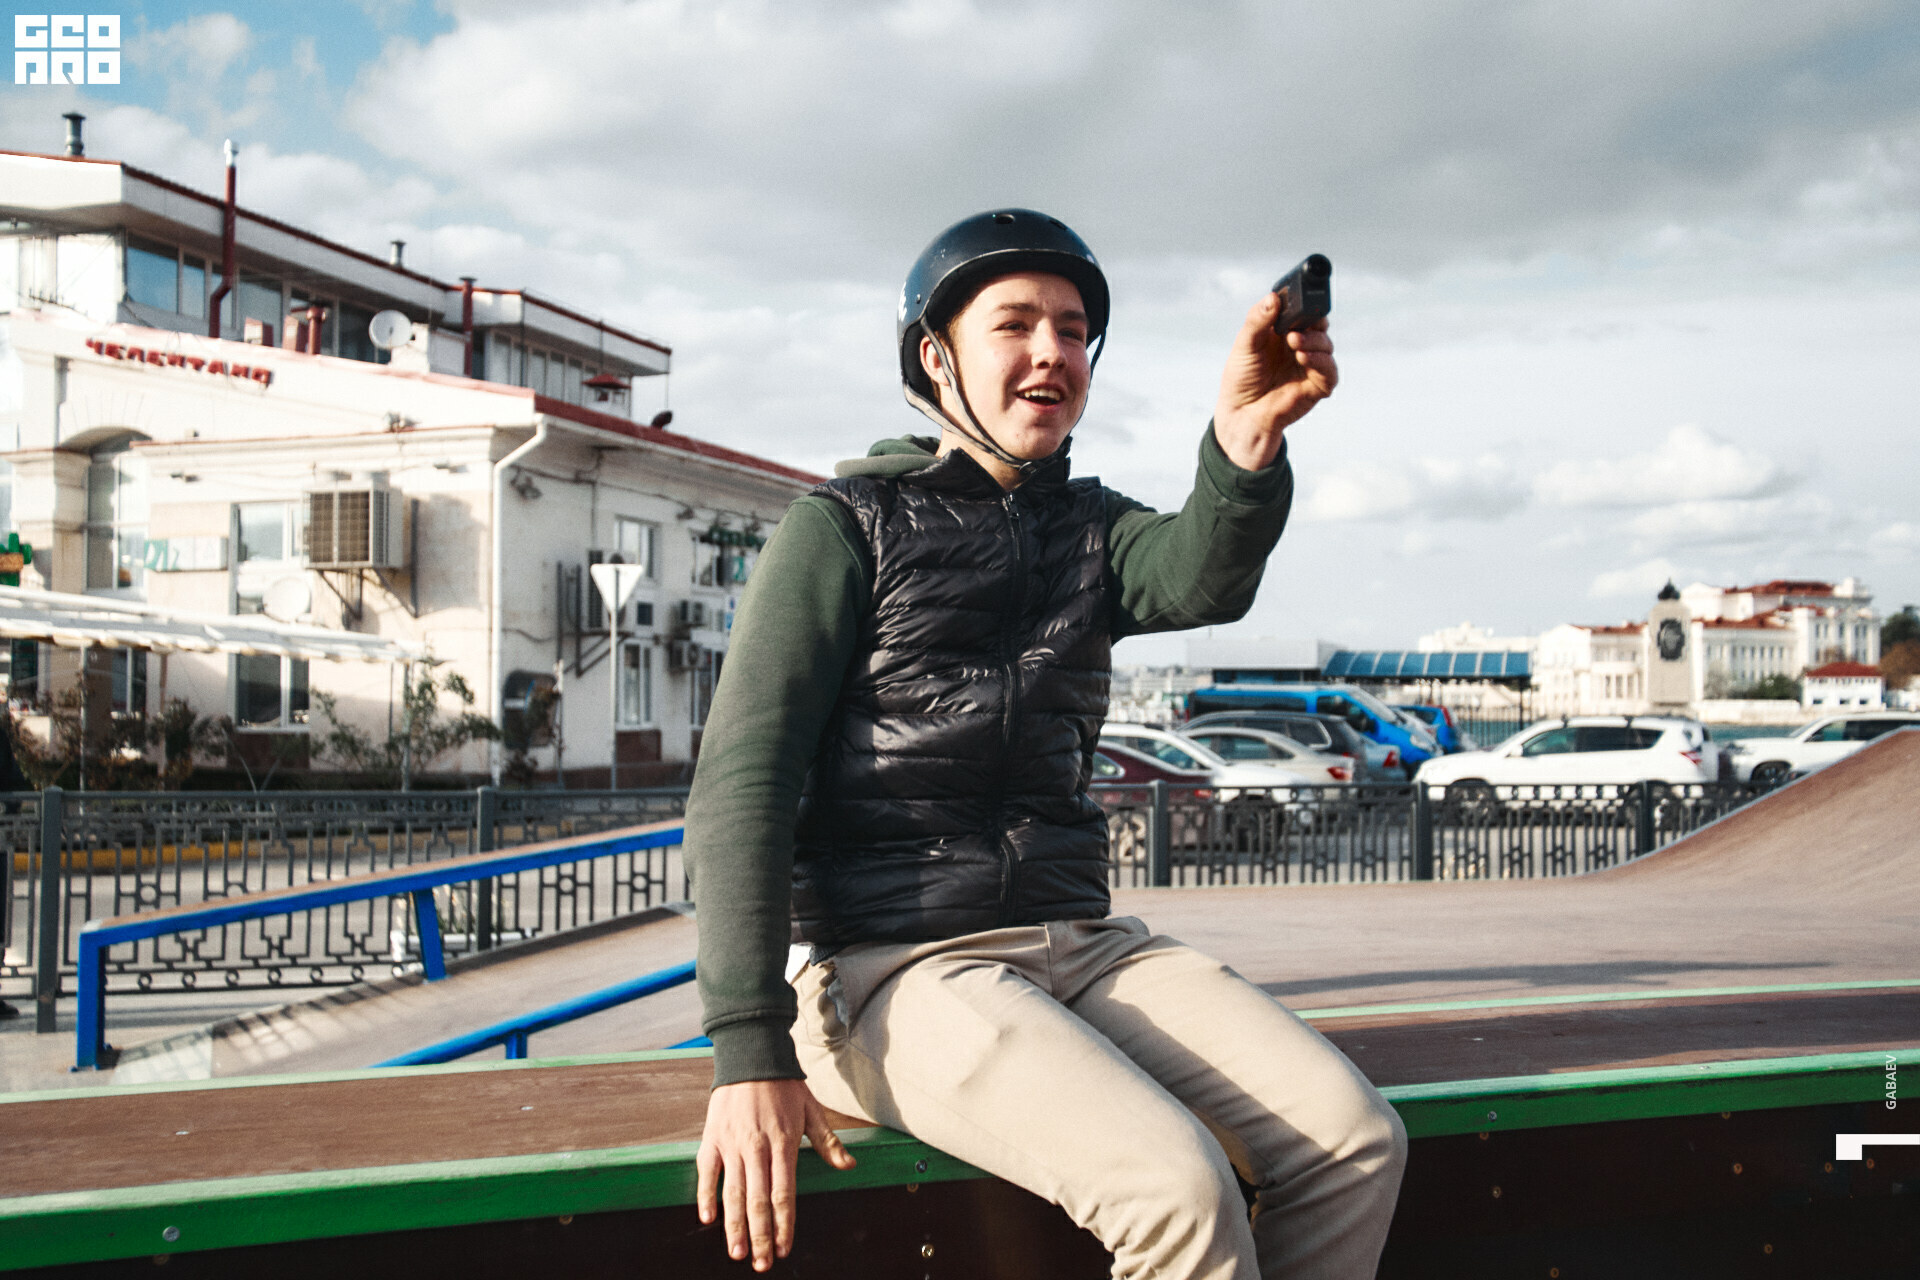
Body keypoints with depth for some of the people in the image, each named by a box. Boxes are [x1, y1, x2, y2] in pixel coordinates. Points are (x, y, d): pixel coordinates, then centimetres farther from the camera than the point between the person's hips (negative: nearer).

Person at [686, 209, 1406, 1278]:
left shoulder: (1092, 527, 16)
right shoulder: (849, 524, 2)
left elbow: (1201, 578, -9)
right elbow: (742, 785, -7)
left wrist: (1249, 437, -33)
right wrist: (750, 1051, -18)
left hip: (1077, 940, 6)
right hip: (889, 965, -5)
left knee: (1356, 1141, -15)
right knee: (1178, 1185, -27)